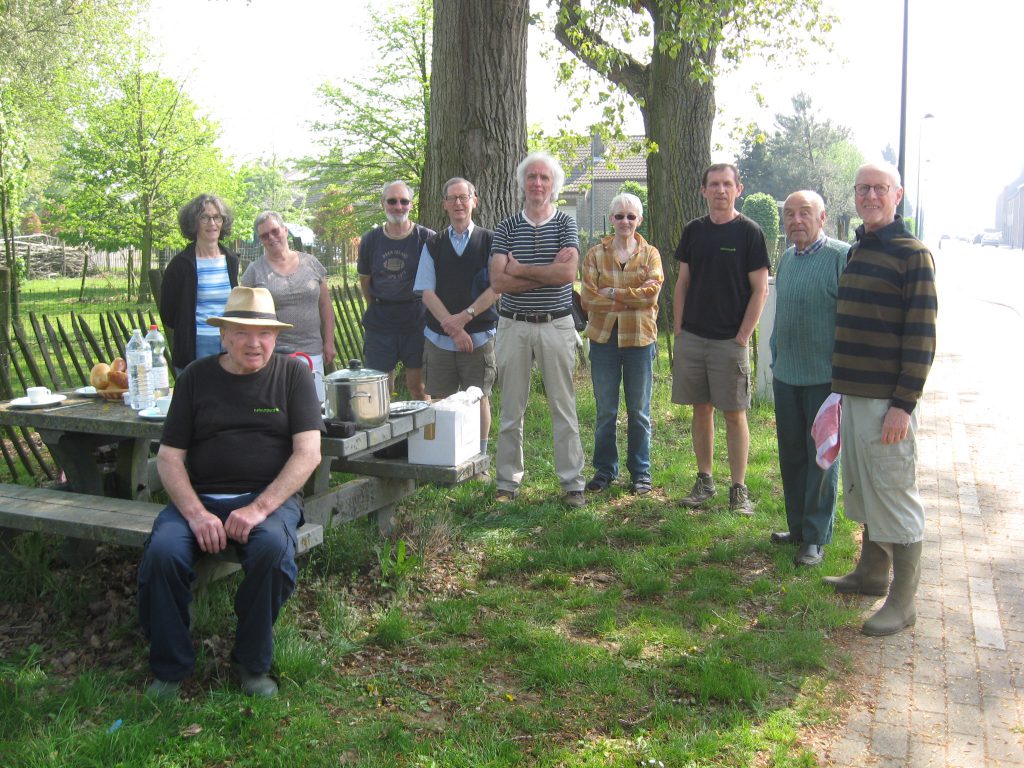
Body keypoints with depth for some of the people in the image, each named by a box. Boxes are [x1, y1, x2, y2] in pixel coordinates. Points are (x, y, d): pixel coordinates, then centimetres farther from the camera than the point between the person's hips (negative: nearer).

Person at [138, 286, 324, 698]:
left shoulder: (293, 374, 5)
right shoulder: (197, 377, 10)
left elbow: (308, 453, -5)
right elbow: (169, 457, 6)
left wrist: (260, 508, -18)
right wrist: (196, 514, -12)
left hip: (270, 496, -2)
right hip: (199, 497, 2)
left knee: (272, 547, -33)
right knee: (162, 552, -27)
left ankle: (253, 663, -10)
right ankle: (169, 669, -4)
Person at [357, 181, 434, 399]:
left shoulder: (426, 238, -5)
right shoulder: (371, 239, 4)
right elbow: (364, 279, 14)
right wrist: (377, 308, 11)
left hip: (416, 321, -2)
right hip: (379, 322, 2)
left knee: (418, 387, 3)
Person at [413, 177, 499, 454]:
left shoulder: (489, 241, 2)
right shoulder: (433, 245, 9)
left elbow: (497, 287, -5)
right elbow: (427, 292, 1)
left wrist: (465, 316, -16)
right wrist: (453, 329, -10)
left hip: (480, 336, -2)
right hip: (439, 338, 2)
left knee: (479, 400, 2)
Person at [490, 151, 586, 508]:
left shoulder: (566, 224, 3)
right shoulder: (506, 228, 5)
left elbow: (568, 272, -14)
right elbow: (497, 282, -8)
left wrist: (520, 270, -9)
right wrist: (548, 273, -11)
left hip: (556, 325, -1)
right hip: (514, 326, 1)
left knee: (564, 407, 3)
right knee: (511, 409, 7)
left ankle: (572, 482, 11)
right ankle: (508, 481, 17)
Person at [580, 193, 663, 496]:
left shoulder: (650, 254, 4)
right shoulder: (595, 254, 3)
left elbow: (652, 292, -12)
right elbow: (588, 298, -7)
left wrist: (613, 294, -15)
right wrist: (632, 297, -13)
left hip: (639, 337, 0)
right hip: (604, 337, 0)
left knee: (639, 411, 8)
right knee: (605, 410, 8)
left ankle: (640, 471, 19)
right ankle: (604, 469, 21)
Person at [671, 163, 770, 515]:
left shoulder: (749, 232, -4)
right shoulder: (693, 231, 8)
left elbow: (759, 290, -5)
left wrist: (742, 337, -11)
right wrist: (679, 329, 5)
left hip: (730, 339, -4)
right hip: (692, 337, 4)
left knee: (734, 413, 0)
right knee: (701, 410, 10)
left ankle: (739, 489, 8)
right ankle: (704, 480, 21)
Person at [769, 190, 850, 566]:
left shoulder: (842, 256, -13)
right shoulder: (786, 258, 11)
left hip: (825, 378, -7)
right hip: (785, 376, 7)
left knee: (821, 458, 3)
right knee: (791, 454, 14)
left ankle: (816, 537, 13)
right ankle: (797, 526, 28)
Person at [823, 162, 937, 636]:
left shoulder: (912, 256, -11)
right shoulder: (856, 252, 13)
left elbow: (921, 338, -15)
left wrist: (904, 404, -19)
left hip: (887, 400, -8)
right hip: (852, 395, 8)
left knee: (894, 496, -1)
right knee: (862, 489, 18)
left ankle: (903, 602, 9)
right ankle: (872, 574, 34)